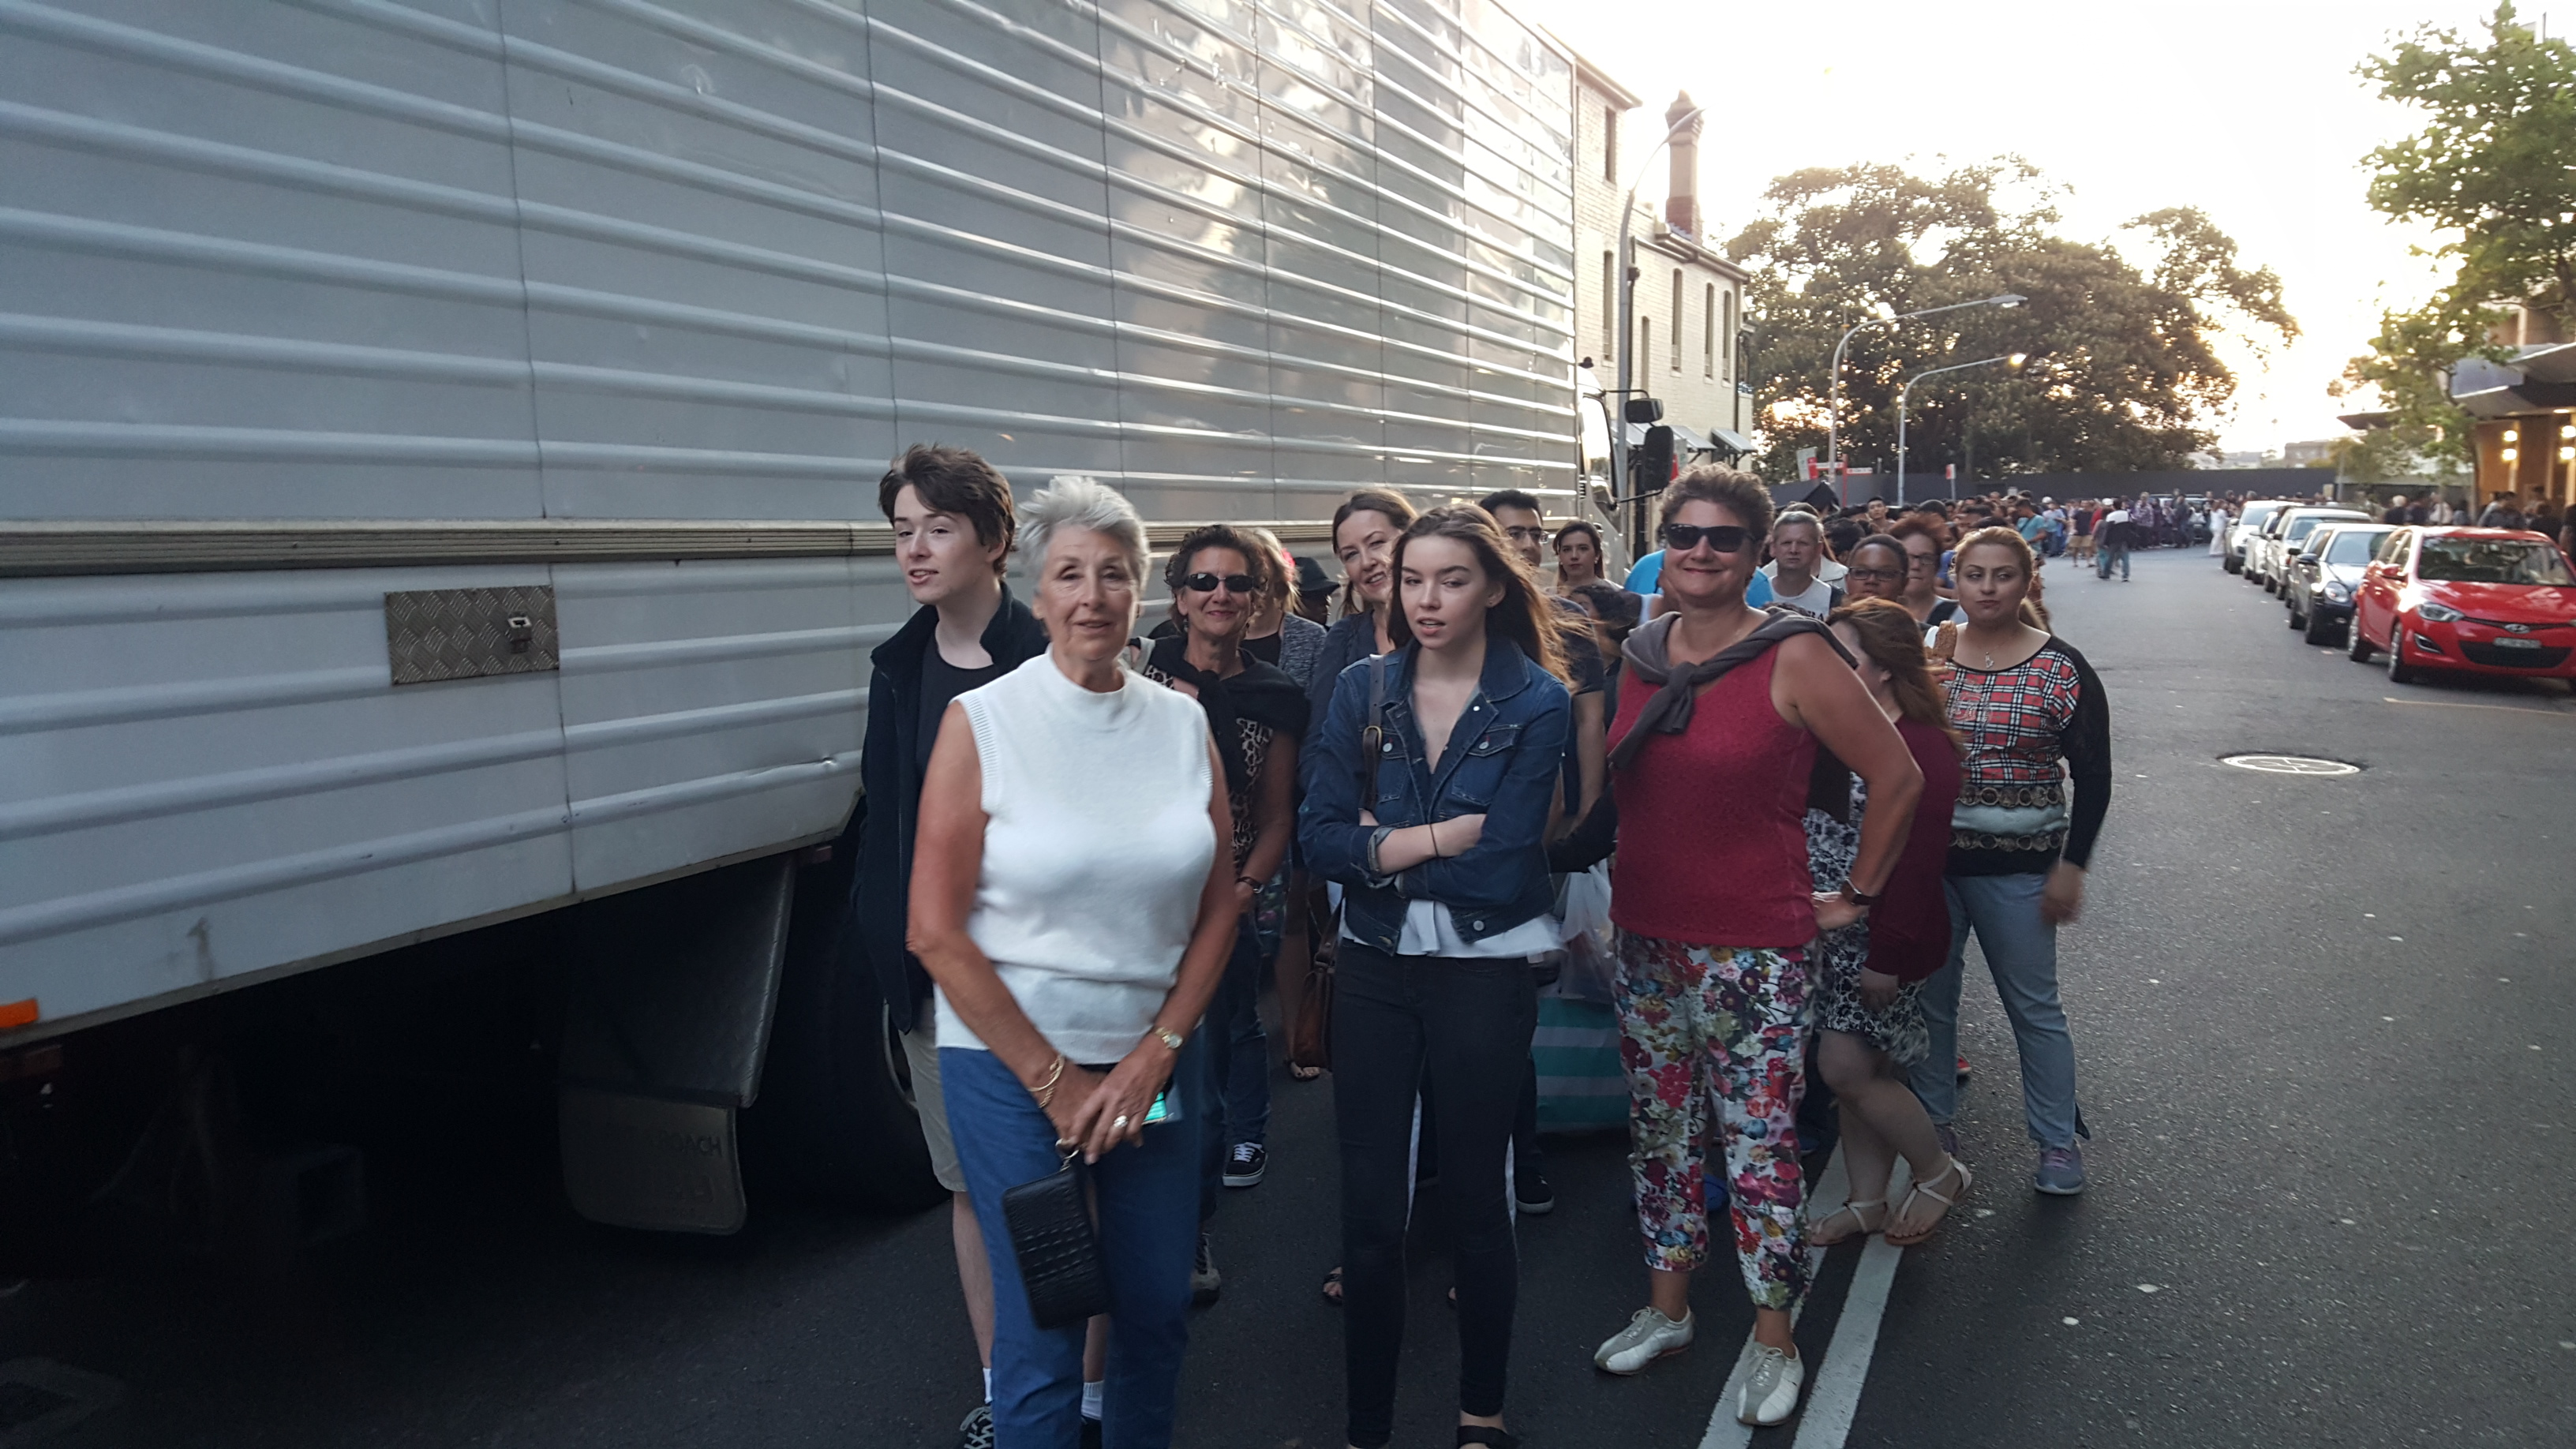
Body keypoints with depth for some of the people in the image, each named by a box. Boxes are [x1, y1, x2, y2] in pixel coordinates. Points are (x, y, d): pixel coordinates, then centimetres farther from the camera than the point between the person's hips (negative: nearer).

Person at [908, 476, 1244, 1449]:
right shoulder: (981, 721, -10)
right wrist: (1054, 1080, -10)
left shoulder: (1183, 724, 2)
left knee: (1158, 1312, 15)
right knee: (1041, 1333, 5)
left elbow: (1219, 907, 5)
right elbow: (935, 931, -11)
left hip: (1153, 1057, 4)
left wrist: (1154, 1054, -5)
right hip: (1013, 1062, -3)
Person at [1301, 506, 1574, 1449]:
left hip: (1483, 974, -2)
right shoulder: (1362, 690, 0)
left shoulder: (1536, 701, -9)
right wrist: (1438, 838, -18)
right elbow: (1320, 838, -9)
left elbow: (1503, 867, -17)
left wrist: (1383, 845, -10)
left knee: (1473, 1197, 14)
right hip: (1373, 968, 2)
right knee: (1370, 1208, 7)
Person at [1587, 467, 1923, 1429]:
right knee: (1659, 1130, 16)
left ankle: (1775, 1344, 20)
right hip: (1645, 936, 6)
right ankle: (1665, 1310, 34)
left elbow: (1898, 779, -7)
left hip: (1752, 946, -5)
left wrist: (1856, 897, -3)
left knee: (1759, 1147, 1)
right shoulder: (1639, 655, 5)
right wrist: (1627, 882, 13)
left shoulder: (1794, 657, -12)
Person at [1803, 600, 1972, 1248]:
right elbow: (1806, 822, 15)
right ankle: (1868, 1200, 24)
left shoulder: (1923, 749, -16)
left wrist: (1888, 955, -22)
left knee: (1847, 1067, -6)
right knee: (1857, 1068, 13)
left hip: (1882, 935, -8)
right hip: (1830, 931, 8)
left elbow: (1916, 861, -20)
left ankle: (1940, 1173, 16)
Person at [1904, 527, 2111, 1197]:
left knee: (2034, 1006, 6)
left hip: (2017, 865, -3)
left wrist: (2072, 866, -9)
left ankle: (2058, 1142, 20)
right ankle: (1933, 1124, 28)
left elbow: (2093, 776, -4)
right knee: (1930, 997, 12)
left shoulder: (2061, 669, -6)